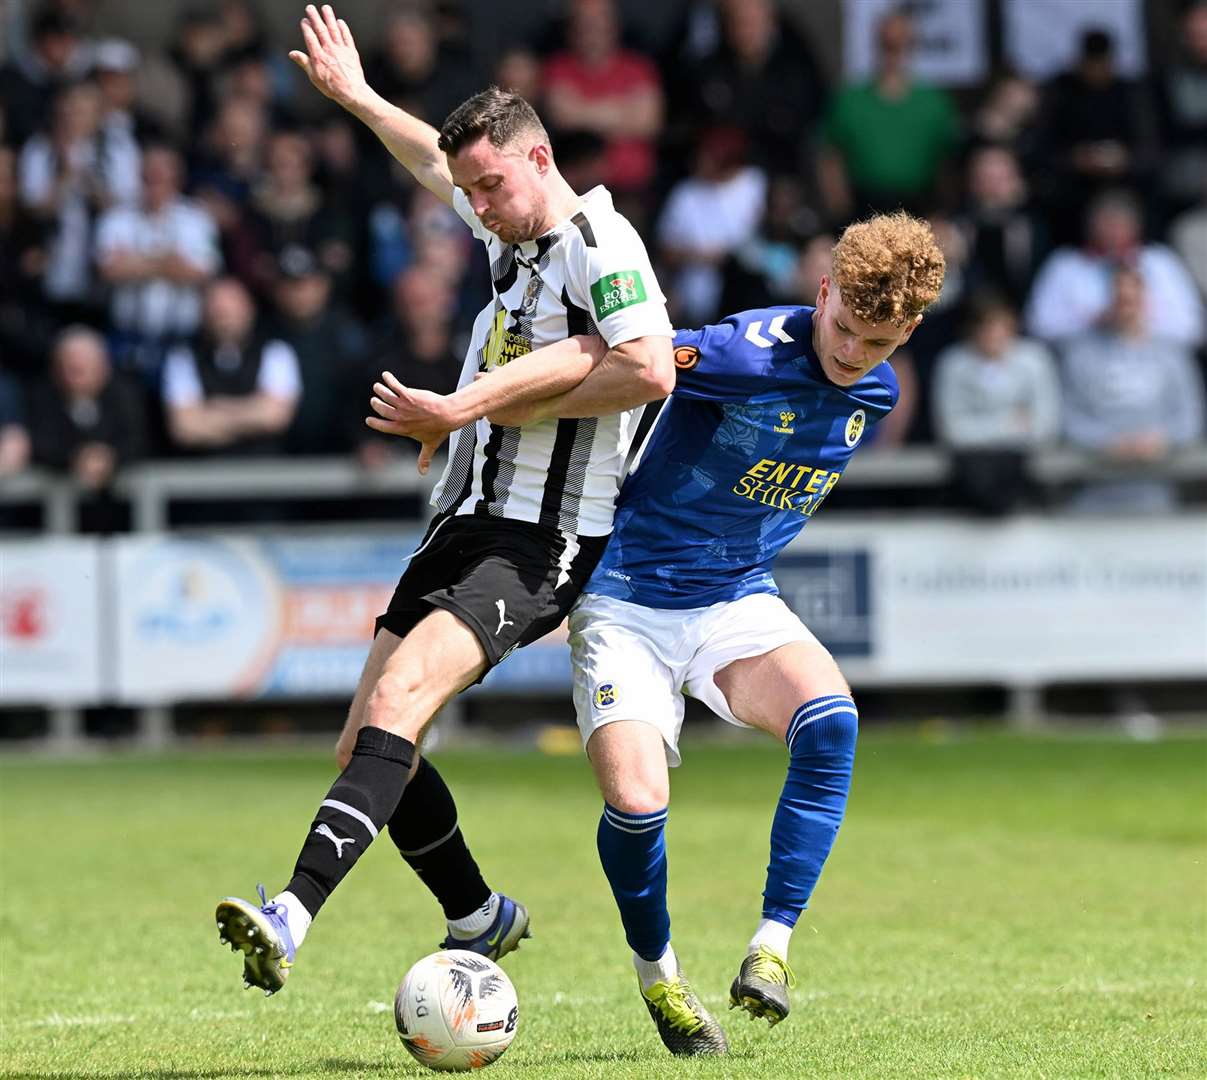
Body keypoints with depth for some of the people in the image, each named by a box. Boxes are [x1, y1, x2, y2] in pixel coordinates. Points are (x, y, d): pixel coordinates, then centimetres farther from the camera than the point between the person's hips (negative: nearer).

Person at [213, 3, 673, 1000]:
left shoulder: (601, 245, -13)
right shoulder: (510, 230, 14)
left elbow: (651, 368, -27)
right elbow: (440, 163, 37)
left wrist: (474, 406, -22)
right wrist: (357, 96, 44)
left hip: (543, 543, -9)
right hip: (468, 520, 9)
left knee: (395, 703, -27)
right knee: (366, 745, 5)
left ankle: (292, 917, -40)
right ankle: (482, 919, 25)